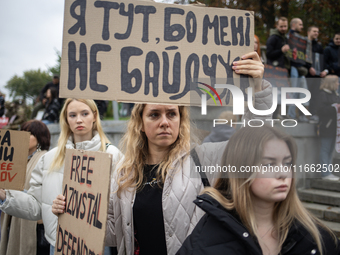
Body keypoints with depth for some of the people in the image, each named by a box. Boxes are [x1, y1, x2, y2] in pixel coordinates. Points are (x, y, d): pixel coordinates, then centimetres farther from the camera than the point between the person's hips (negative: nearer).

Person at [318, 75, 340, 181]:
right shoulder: (322, 94, -11)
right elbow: (321, 109, -20)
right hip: (326, 126, -9)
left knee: (331, 149, 11)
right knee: (325, 149, -6)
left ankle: (328, 172, 16)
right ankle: (325, 173, -3)